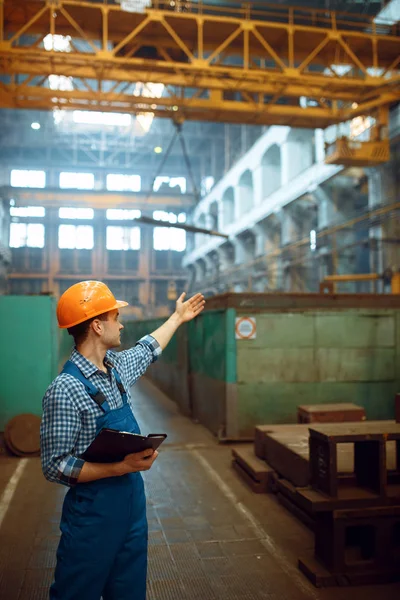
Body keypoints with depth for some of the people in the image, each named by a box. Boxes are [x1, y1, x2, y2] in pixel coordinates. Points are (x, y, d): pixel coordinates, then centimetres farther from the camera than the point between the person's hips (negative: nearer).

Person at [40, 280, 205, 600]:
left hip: (133, 504, 7)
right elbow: (55, 467, -21)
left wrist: (177, 317, 34)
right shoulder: (65, 390, -22)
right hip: (93, 514, -7)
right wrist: (122, 467, -24)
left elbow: (145, 351, 24)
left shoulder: (115, 366, 2)